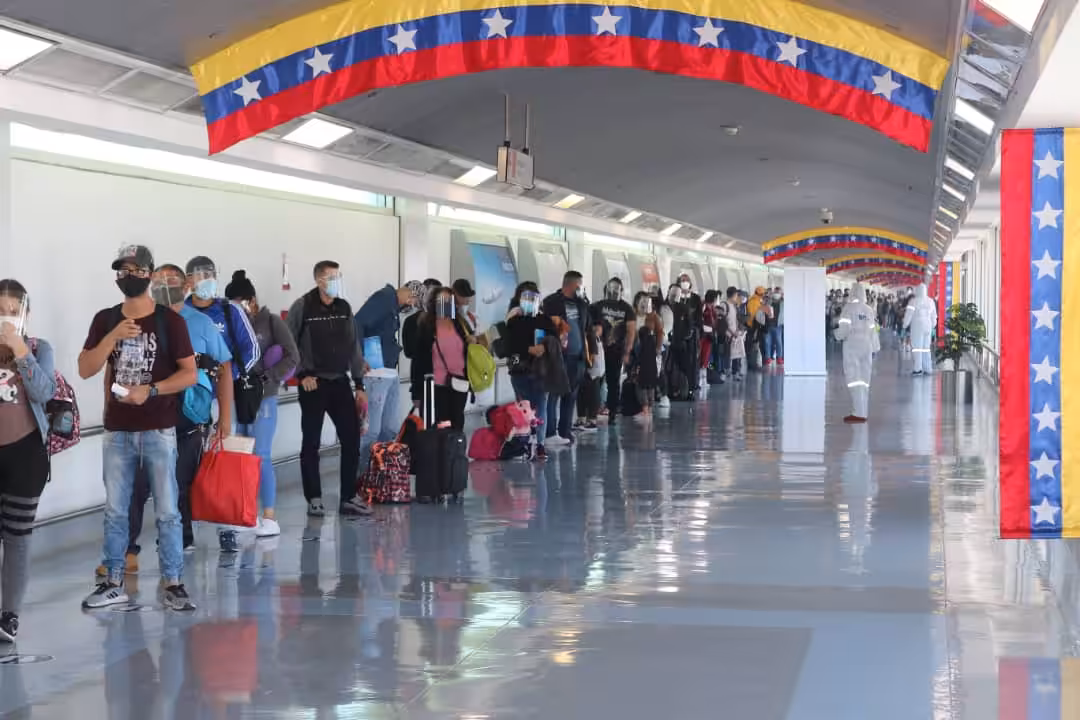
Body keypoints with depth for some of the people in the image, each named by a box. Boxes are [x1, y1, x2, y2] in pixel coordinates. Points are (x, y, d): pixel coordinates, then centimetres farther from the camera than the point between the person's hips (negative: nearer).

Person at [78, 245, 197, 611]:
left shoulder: (169, 320, -4)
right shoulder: (105, 320, 6)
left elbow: (190, 374, -4)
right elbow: (85, 370, -1)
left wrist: (151, 390, -17)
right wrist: (113, 336, -14)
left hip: (159, 430, -3)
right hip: (117, 431, 3)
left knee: (167, 511, 0)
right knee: (114, 511, 8)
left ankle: (172, 584, 7)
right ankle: (113, 583, 17)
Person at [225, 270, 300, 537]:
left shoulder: (272, 322, -1)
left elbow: (292, 357, -5)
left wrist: (266, 379, -13)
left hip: (263, 398, -4)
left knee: (261, 457, -6)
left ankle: (270, 519, 0)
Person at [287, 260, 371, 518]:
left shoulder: (344, 308, 7)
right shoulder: (302, 307, -8)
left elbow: (353, 347, 10)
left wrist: (360, 385, 9)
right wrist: (302, 374, -10)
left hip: (340, 382, 5)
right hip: (313, 384, -5)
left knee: (352, 439, 2)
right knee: (311, 443, 2)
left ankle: (348, 498, 11)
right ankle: (314, 499, 11)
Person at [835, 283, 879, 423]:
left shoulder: (849, 308, -8)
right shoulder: (869, 310, 8)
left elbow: (844, 328, -13)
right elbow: (873, 330, 10)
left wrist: (838, 335, 8)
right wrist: (874, 348, 17)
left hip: (852, 346, -5)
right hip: (866, 347, 6)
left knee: (855, 380, -6)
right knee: (864, 381, 9)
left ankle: (858, 413, -11)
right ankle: (863, 412, 11)